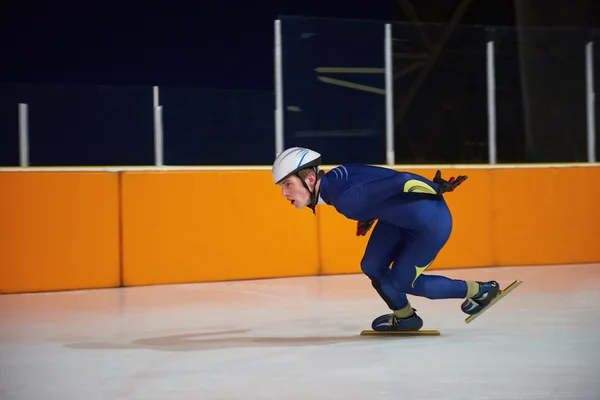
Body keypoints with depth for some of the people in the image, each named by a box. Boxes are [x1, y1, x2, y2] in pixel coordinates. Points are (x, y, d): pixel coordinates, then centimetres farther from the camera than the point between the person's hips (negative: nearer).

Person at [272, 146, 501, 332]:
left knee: (402, 281, 9)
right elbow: (377, 185, 11)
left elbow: (400, 181, -33)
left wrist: (437, 189, -18)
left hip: (431, 221, -8)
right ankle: (405, 317, 33)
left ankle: (480, 291, 25)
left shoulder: (345, 199, -32)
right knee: (372, 267, 8)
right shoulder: (332, 179, -5)